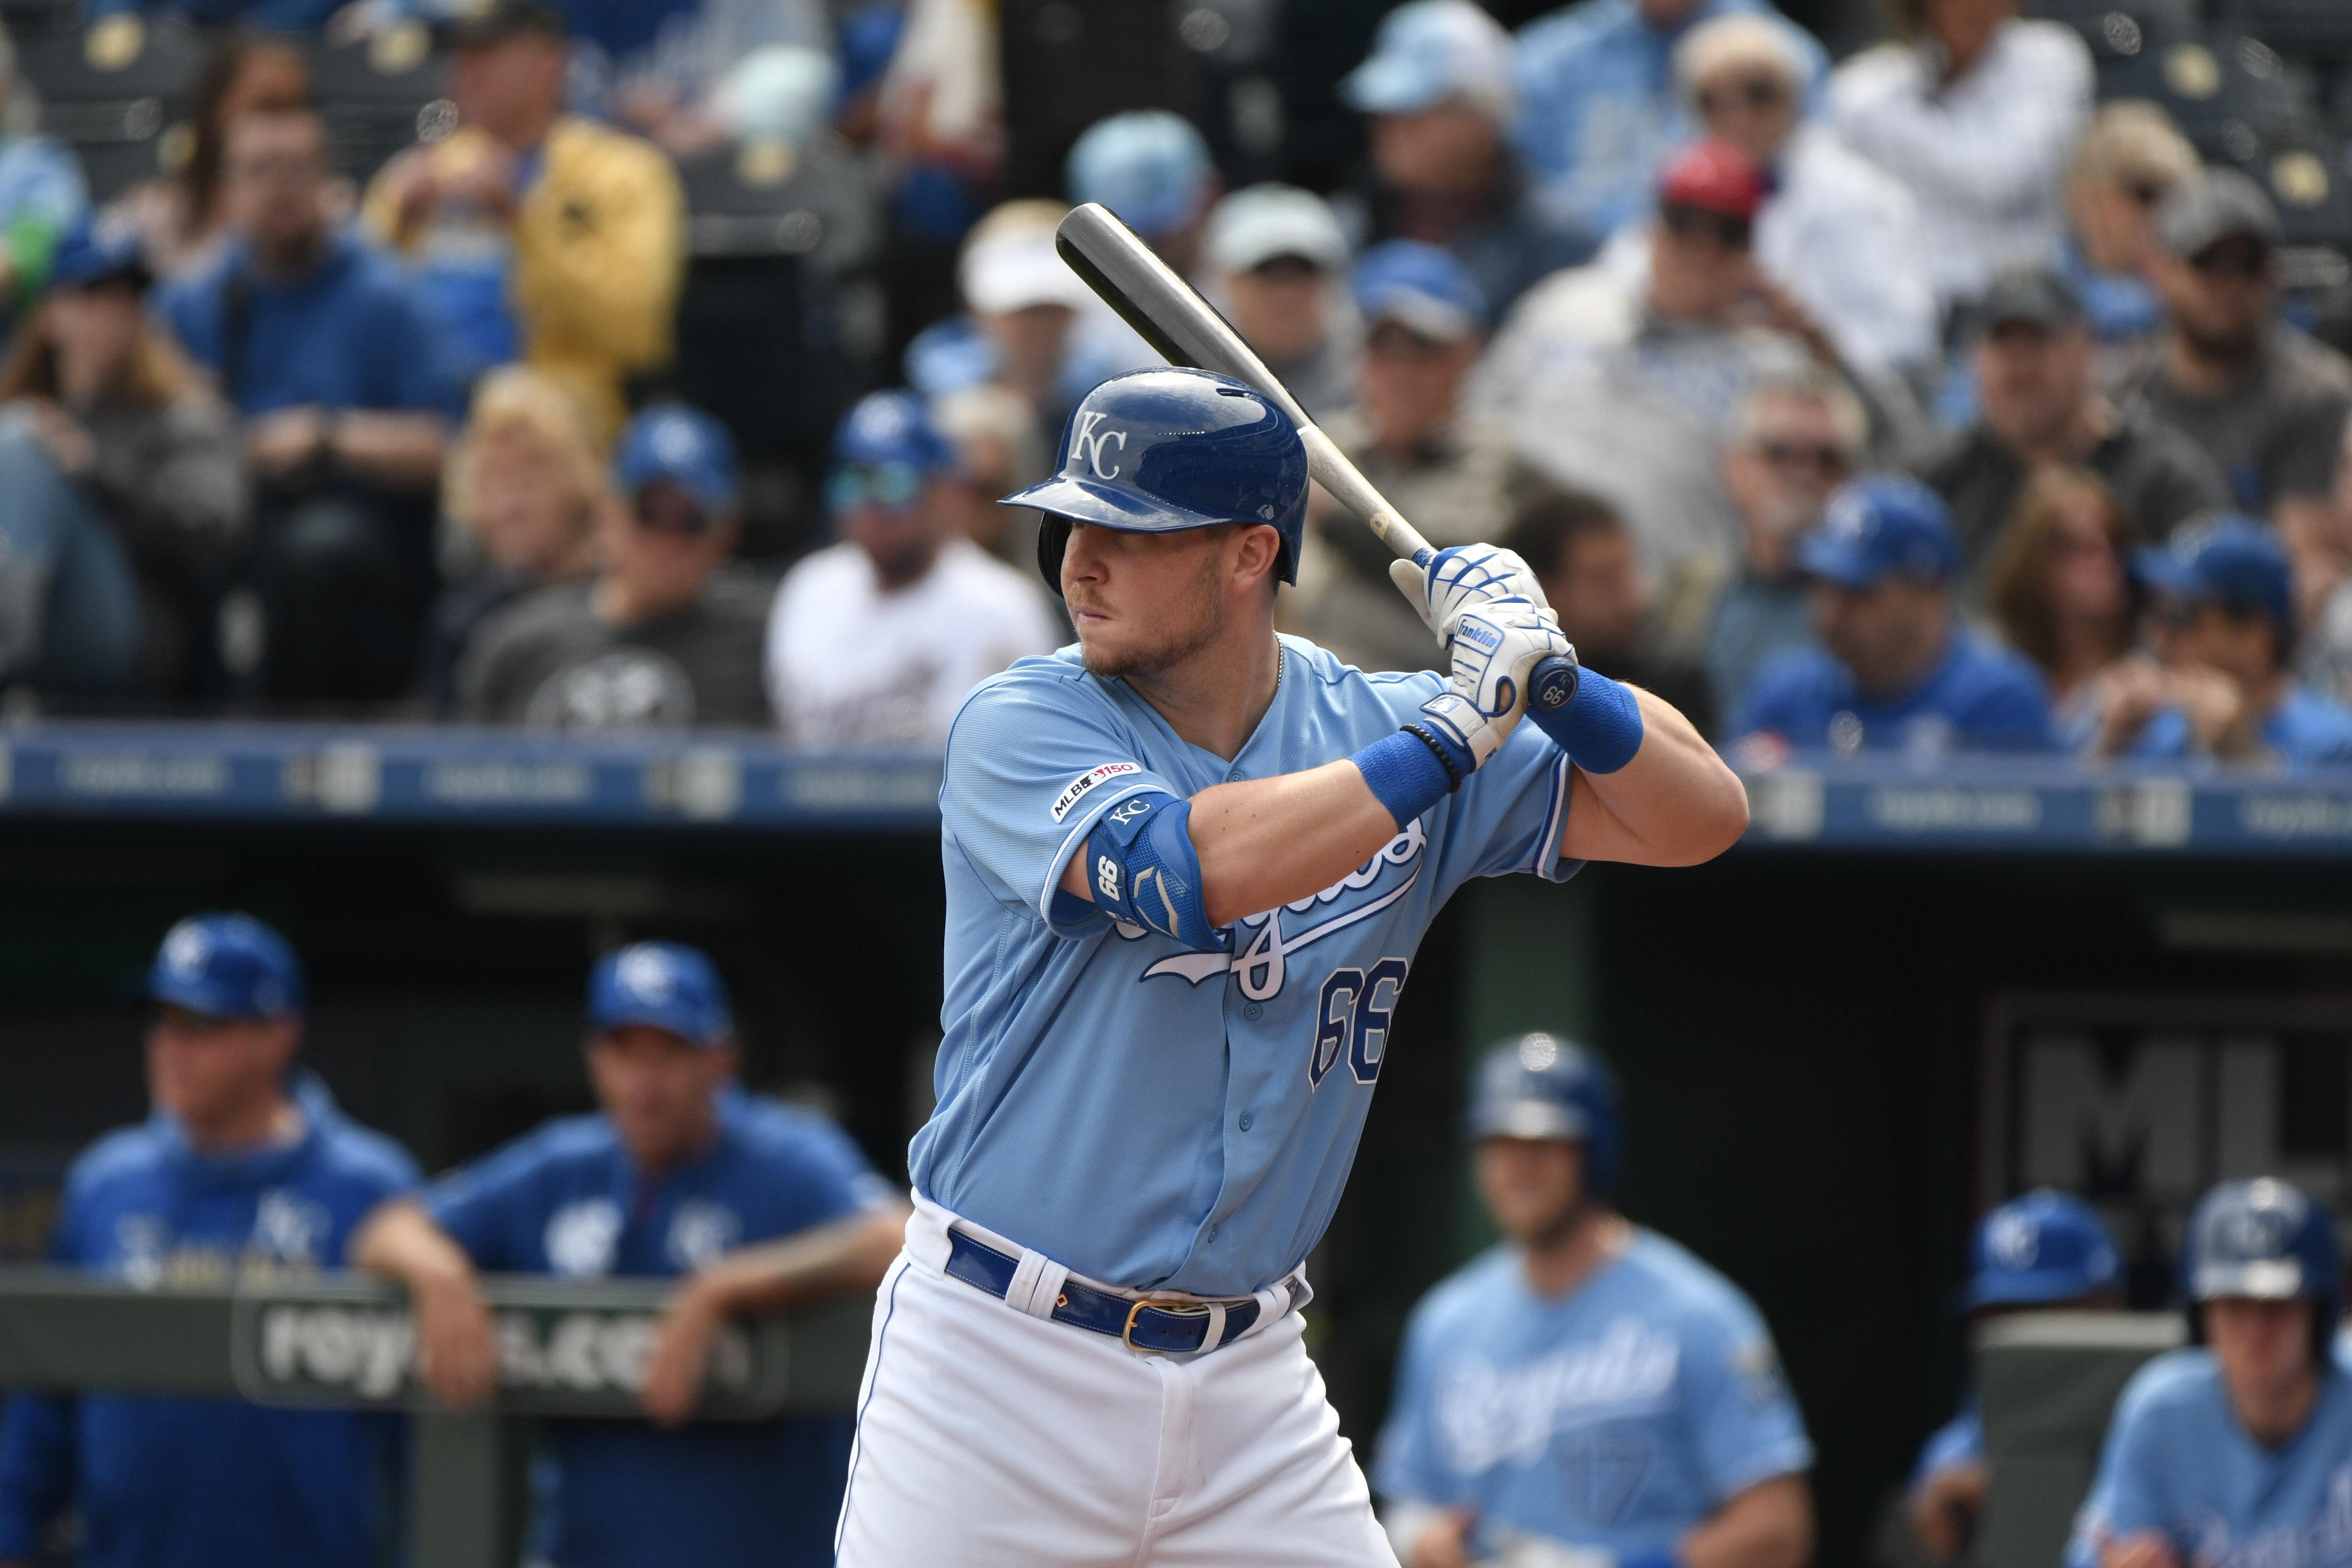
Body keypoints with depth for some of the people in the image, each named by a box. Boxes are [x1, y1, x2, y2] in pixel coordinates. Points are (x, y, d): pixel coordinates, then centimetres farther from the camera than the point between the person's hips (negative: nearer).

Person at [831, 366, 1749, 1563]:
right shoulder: (1018, 729, -8)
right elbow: (1192, 867, -27)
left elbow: (1700, 816, 3)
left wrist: (1547, 674, -14)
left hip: (1249, 1382, 3)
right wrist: (1458, 728, -21)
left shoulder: (1371, 724, 4)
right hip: (996, 1360, -3)